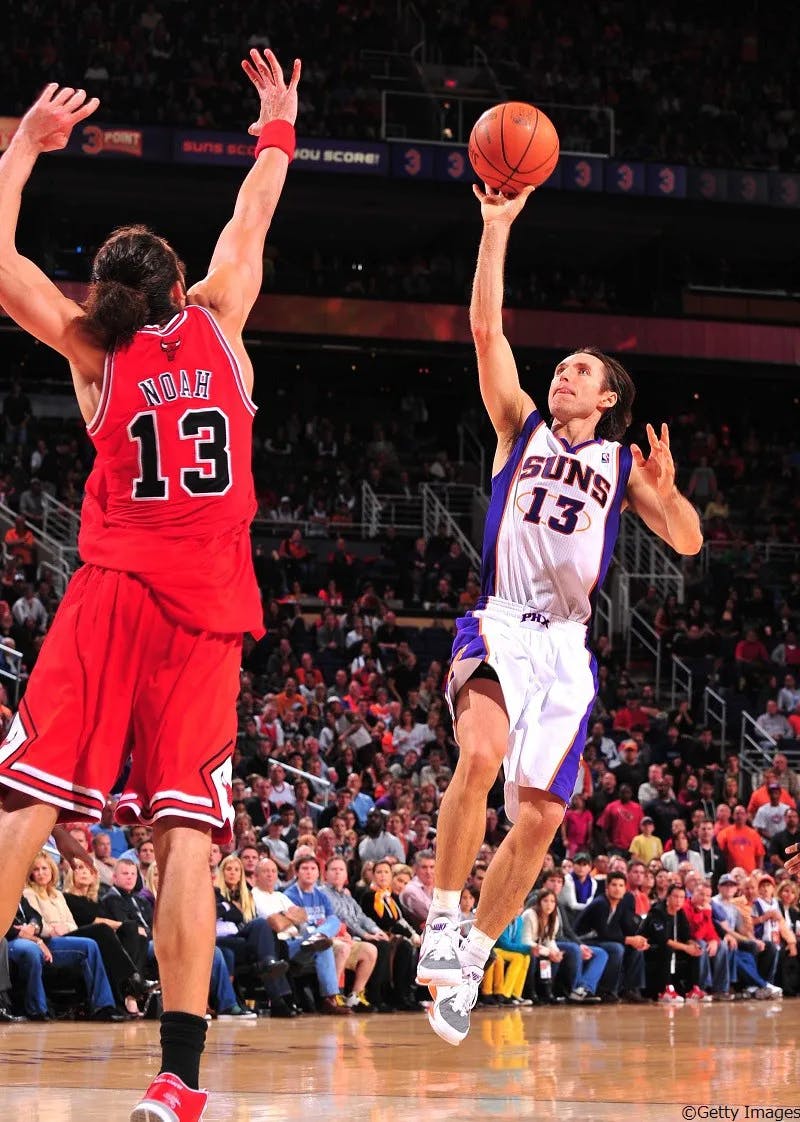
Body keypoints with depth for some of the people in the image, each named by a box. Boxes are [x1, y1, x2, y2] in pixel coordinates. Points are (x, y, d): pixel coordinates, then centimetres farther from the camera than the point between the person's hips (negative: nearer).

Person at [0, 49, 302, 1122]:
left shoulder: (93, 347, 9)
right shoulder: (217, 325, 12)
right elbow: (250, 224, 29)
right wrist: (278, 130, 42)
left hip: (114, 592, -1)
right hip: (210, 606, 1)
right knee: (186, 830, -5)